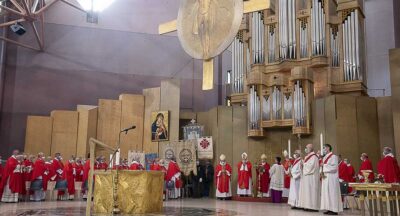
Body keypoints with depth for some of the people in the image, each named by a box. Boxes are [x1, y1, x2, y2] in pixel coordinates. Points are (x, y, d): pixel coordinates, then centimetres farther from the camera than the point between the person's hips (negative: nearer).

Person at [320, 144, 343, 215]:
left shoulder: (333, 156, -9)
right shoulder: (324, 157, 16)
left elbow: (334, 167, -17)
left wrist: (324, 166, -15)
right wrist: (322, 172, 0)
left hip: (332, 178, -8)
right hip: (325, 178, 9)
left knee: (332, 193, -6)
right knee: (326, 193, 7)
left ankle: (334, 210, -3)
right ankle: (329, 209, 11)